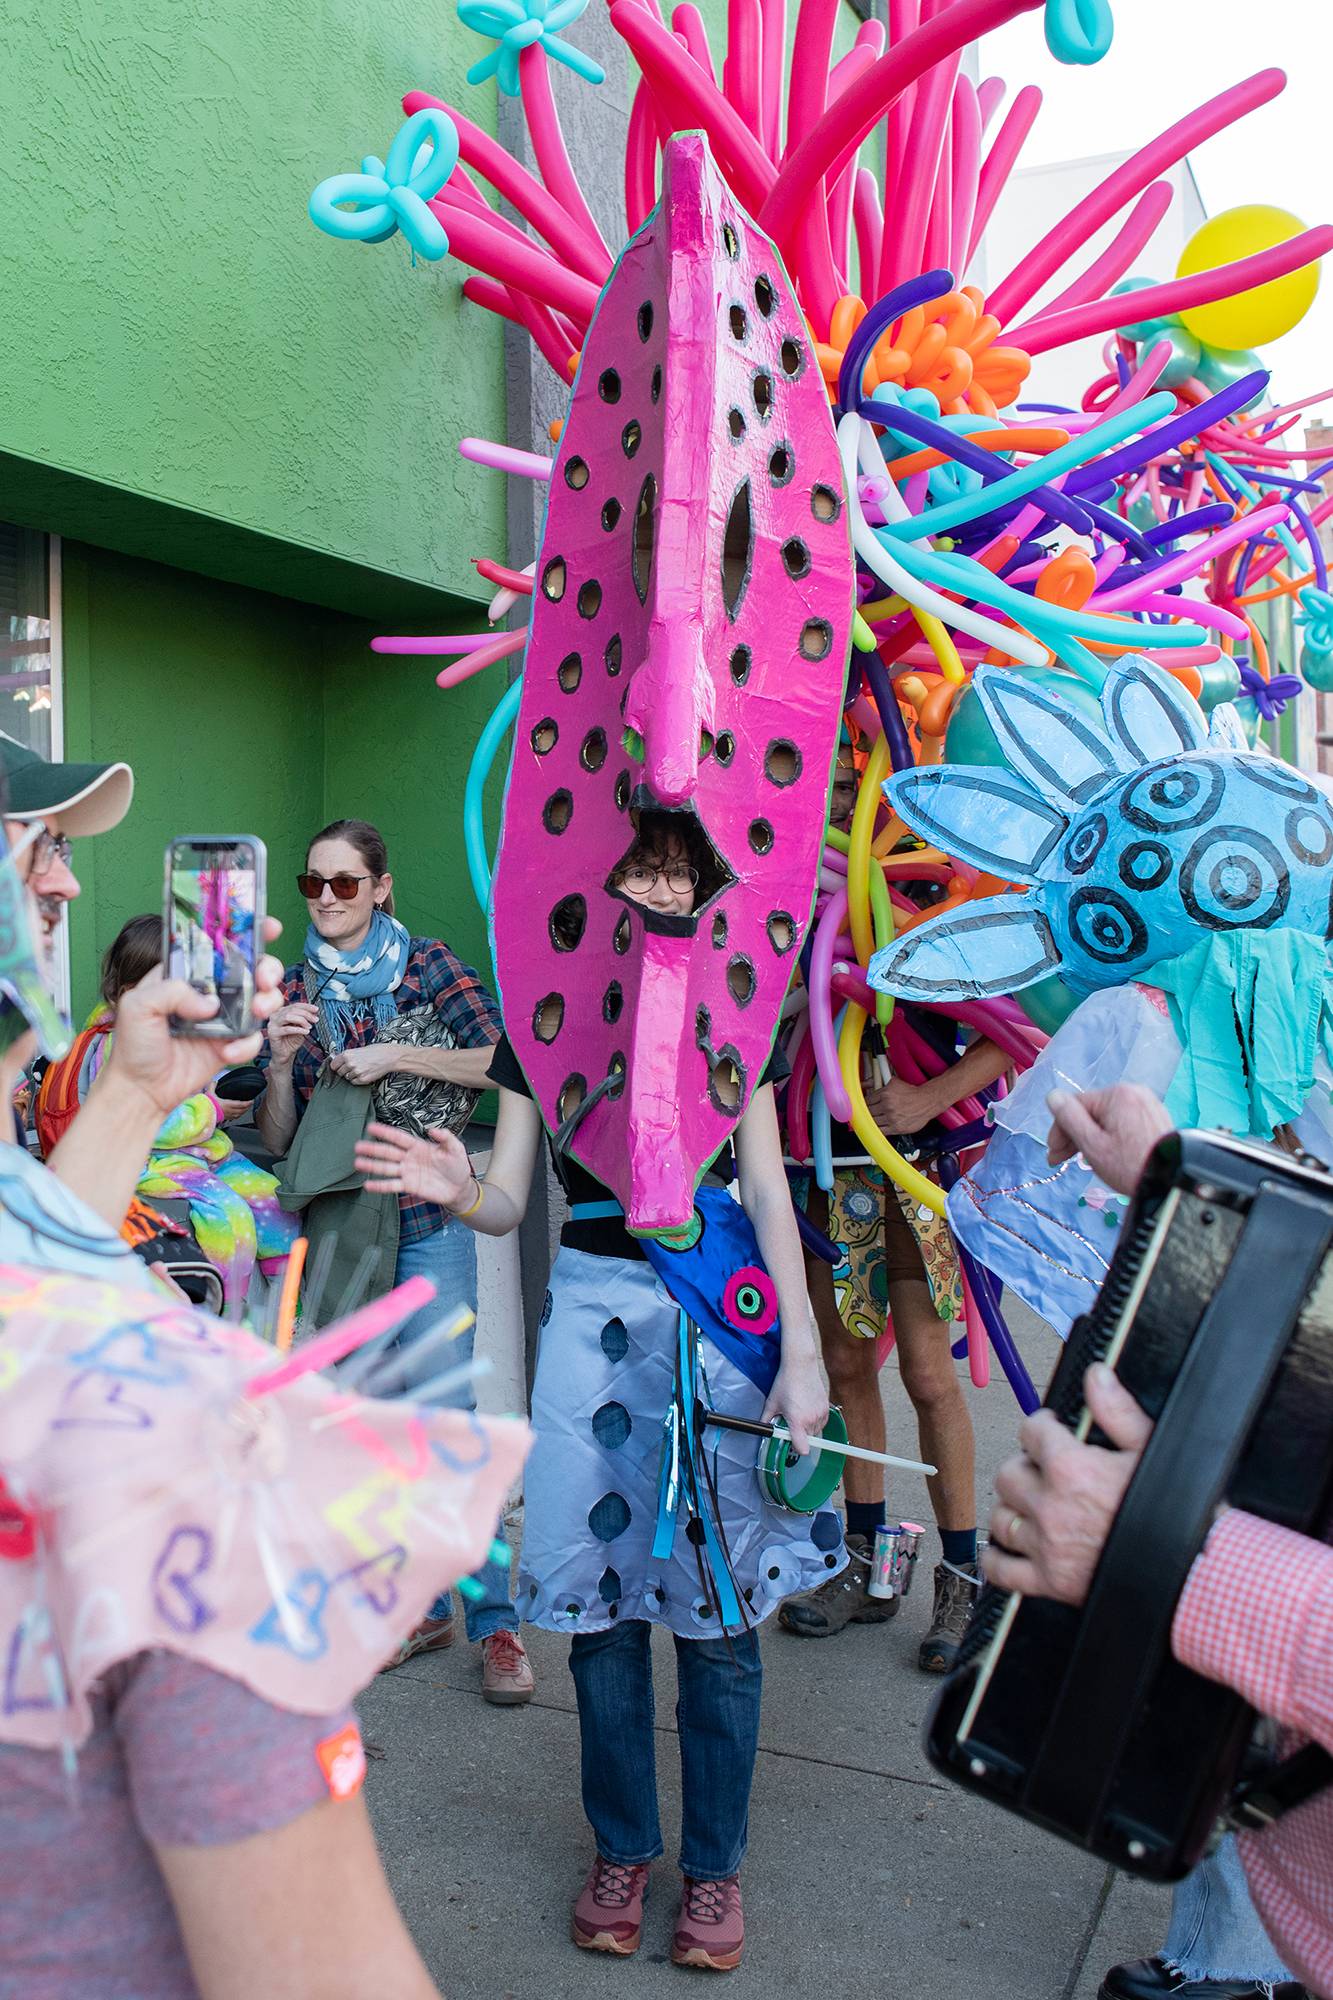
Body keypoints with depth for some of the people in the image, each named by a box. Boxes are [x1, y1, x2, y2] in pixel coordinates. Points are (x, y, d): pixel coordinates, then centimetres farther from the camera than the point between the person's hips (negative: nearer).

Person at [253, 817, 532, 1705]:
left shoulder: (429, 965, -2)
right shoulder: (293, 990, 7)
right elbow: (276, 1140, 6)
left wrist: (395, 1055, -19)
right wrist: (281, 1061, -11)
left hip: (426, 1222, -4)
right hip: (331, 1225, 4)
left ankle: (494, 1618, 5)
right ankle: (422, 1604, 24)